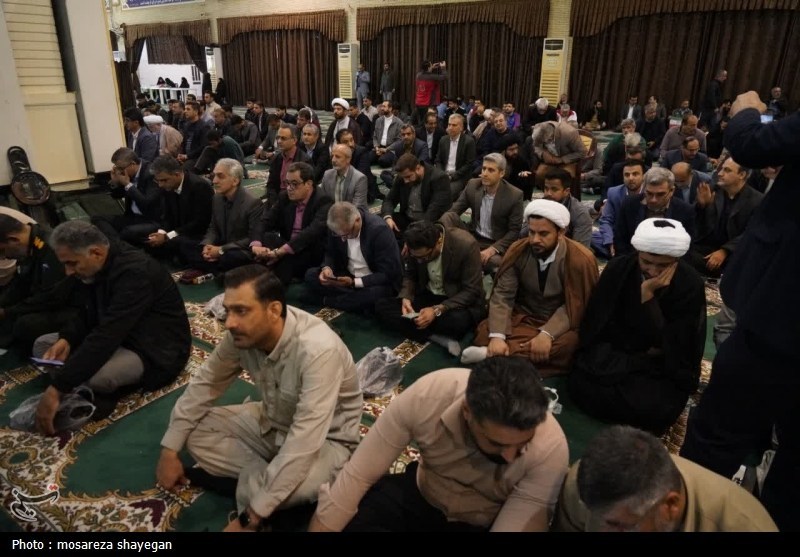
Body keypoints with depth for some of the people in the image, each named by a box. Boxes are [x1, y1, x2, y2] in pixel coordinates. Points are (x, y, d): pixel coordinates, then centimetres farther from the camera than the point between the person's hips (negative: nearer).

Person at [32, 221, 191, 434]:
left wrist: (57, 388, -36)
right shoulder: (90, 269, -2)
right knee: (42, 344, 3)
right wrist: (66, 339, -14)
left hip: (156, 349, -9)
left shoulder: (134, 272, -30)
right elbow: (85, 314, 9)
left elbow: (107, 338, -36)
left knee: (92, 376, -35)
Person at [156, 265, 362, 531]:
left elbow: (303, 442, -38)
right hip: (272, 422, 7)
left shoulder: (318, 350, -37)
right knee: (194, 429, -8)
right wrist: (170, 449, -4)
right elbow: (205, 384, 0)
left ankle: (254, 485, -4)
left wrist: (250, 518, -34)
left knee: (292, 486, -37)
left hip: (325, 440, -6)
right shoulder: (242, 334, -16)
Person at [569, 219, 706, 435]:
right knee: (582, 383, -26)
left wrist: (647, 294, -24)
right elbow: (596, 324, -8)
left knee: (653, 408, -31)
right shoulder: (618, 268, -9)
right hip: (616, 352, 2)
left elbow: (671, 344, -16)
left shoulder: (691, 284, -13)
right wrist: (643, 353, -14)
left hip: (665, 367, -2)